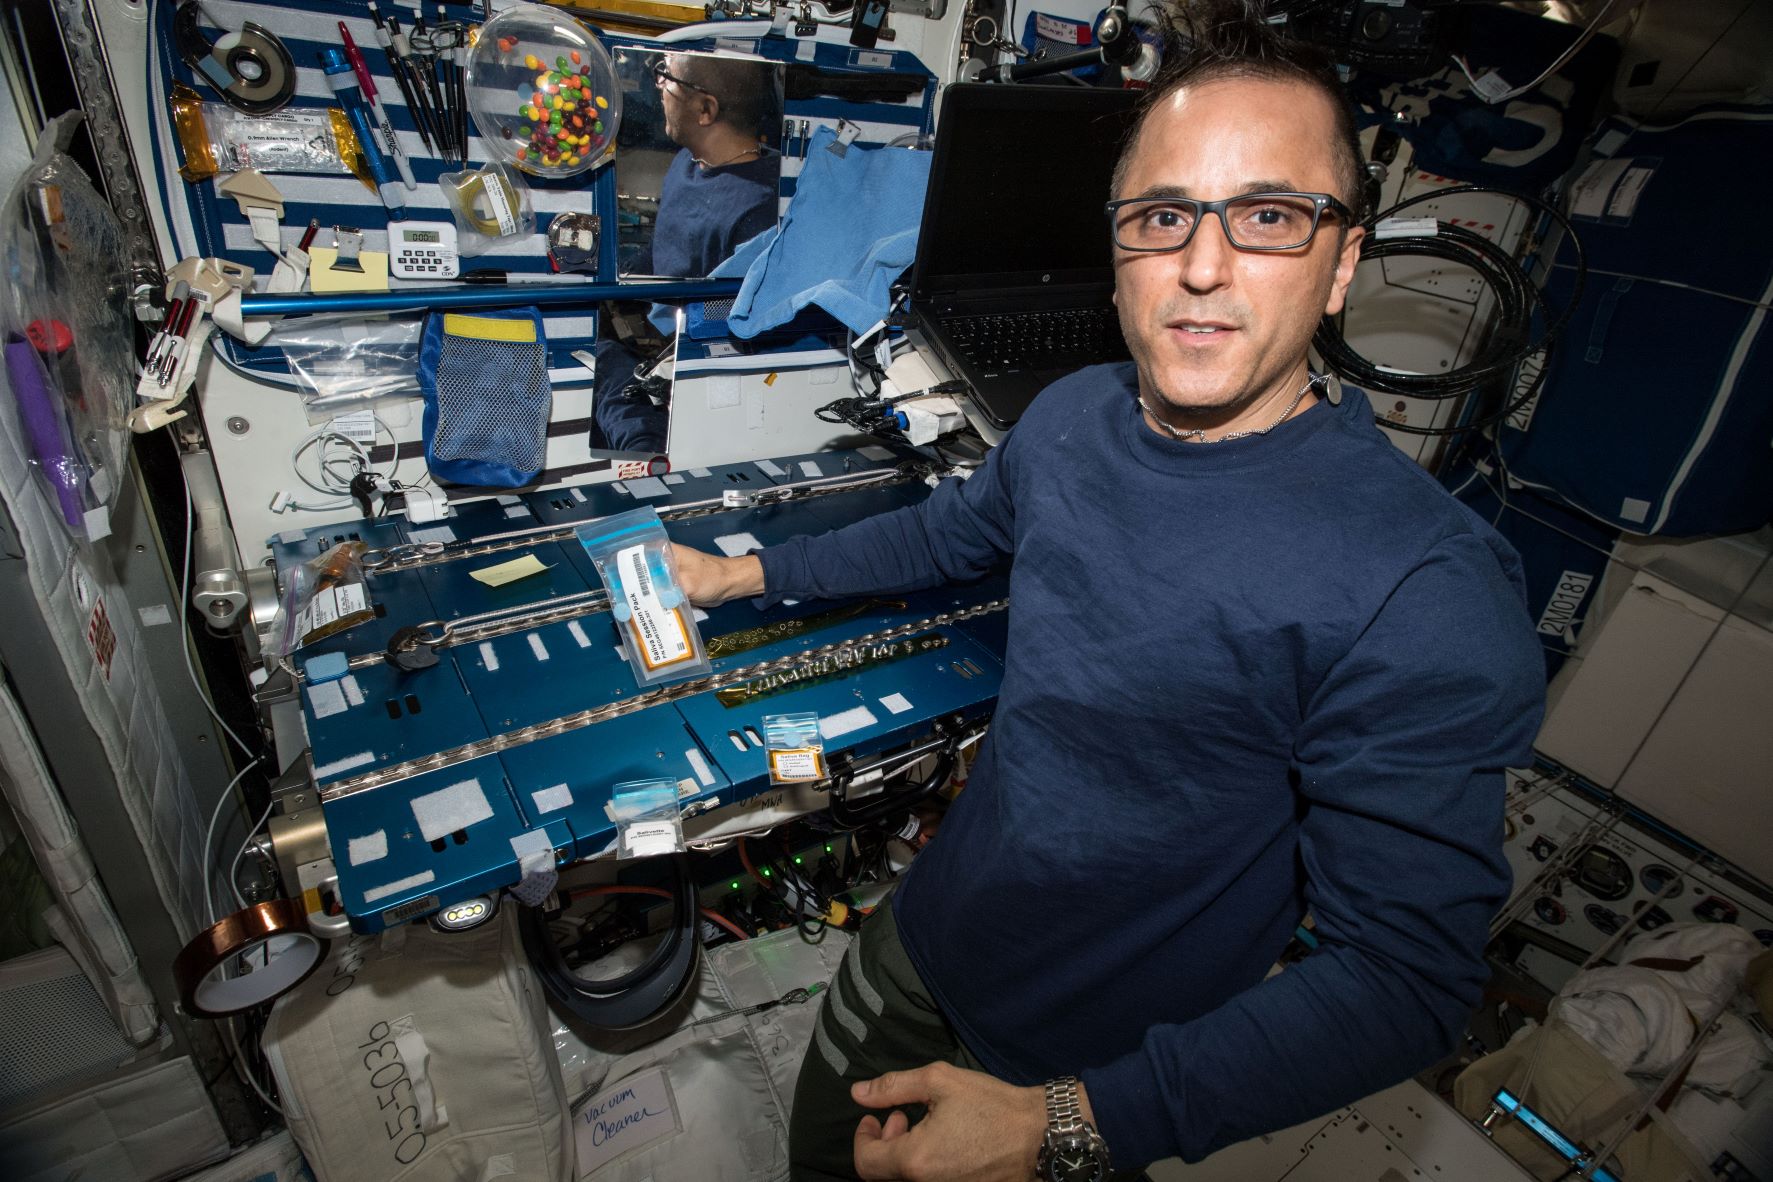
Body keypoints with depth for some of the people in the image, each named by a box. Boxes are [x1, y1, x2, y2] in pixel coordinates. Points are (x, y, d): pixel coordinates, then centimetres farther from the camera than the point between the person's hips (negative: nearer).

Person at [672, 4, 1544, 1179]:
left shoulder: (1425, 594, -29)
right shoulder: (1073, 415, -10)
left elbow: (1407, 974, -25)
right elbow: (956, 525, 9)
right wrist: (744, 573, 14)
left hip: (1096, 1067, -5)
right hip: (921, 938, 6)